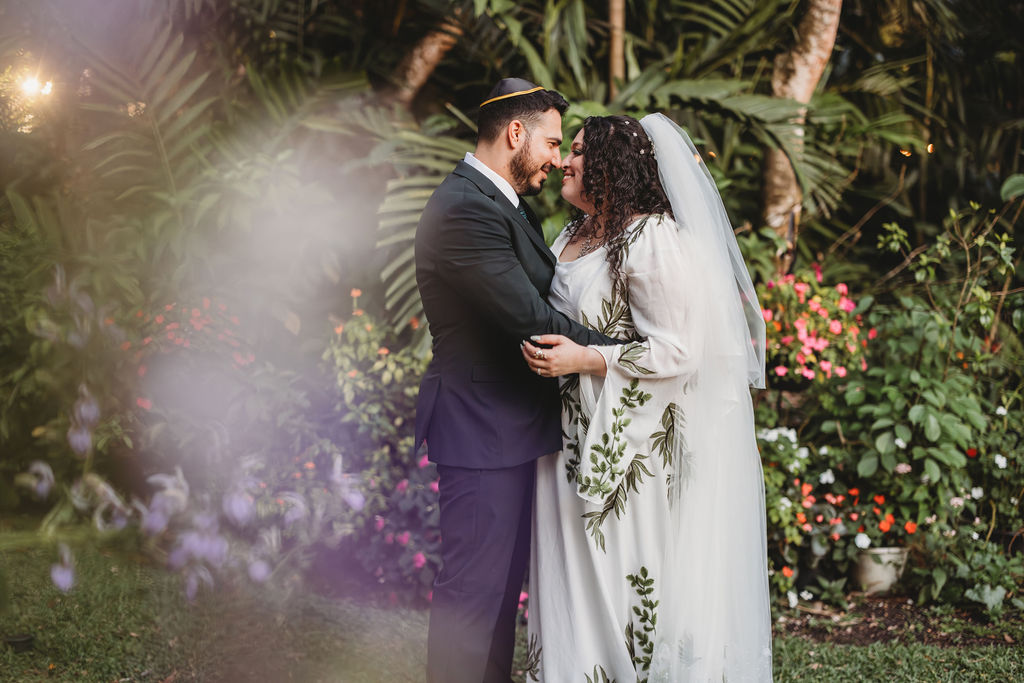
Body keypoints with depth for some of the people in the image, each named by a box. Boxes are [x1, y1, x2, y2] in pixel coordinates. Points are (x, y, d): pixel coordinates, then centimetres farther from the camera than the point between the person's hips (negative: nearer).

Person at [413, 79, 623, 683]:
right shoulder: (465, 209, -21)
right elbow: (529, 320, -25)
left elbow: (535, 299, 15)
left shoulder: (504, 202, 13)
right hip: (483, 428, -11)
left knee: (507, 572, 20)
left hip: (512, 425, 11)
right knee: (476, 582, -2)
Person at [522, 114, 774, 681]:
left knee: (624, 580, -1)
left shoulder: (653, 240, -15)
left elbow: (679, 351, -19)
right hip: (574, 443, 8)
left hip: (631, 452, -8)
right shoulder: (573, 236, 12)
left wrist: (584, 359, -23)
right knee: (576, 581, 12)